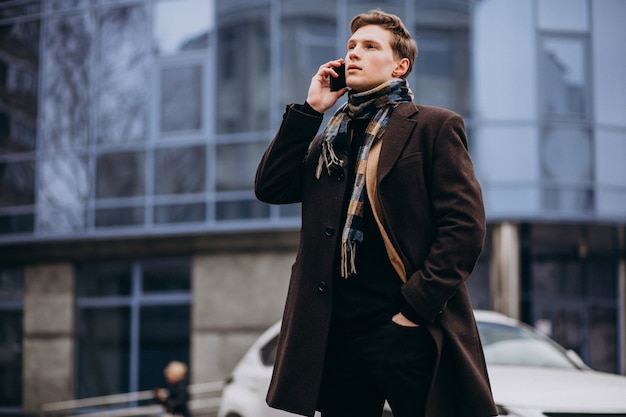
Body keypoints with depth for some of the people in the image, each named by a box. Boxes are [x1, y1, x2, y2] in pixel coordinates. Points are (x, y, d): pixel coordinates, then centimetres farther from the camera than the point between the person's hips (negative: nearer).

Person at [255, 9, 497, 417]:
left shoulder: (433, 127, 2)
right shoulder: (329, 140, 20)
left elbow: (465, 225, -7)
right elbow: (270, 188, 7)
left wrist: (417, 307, -14)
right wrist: (310, 109, 3)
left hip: (410, 331, -5)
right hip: (337, 334, 5)